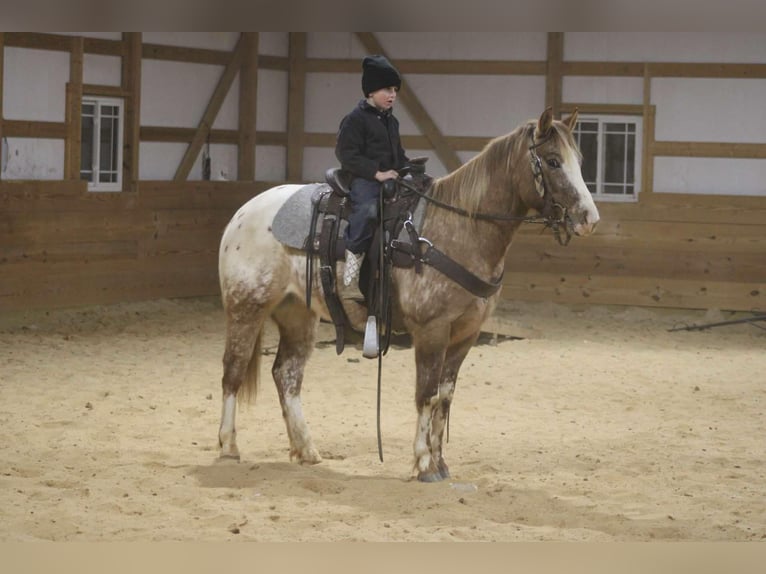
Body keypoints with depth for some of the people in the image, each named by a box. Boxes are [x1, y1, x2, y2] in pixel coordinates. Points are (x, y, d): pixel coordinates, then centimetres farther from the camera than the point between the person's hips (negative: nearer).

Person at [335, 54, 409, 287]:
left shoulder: (391, 121, 20)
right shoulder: (355, 119, -6)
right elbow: (346, 154, -13)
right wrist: (376, 172, -19)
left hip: (390, 178, 8)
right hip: (362, 180, -8)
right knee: (368, 209, -37)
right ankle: (354, 255, -27)